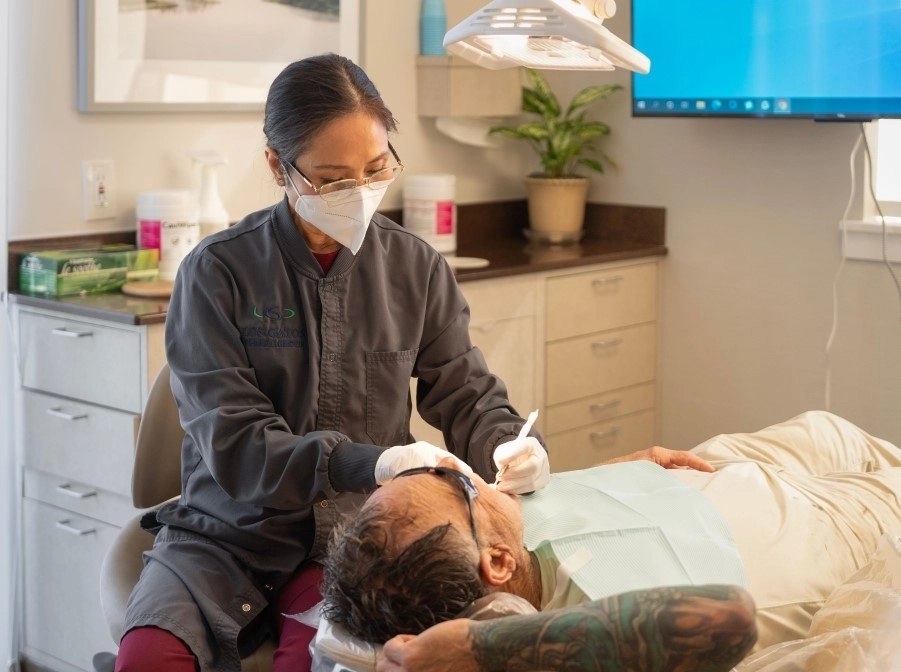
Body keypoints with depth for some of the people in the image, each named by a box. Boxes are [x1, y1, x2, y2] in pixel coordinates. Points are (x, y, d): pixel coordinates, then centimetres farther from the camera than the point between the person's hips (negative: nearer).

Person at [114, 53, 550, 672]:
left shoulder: (416, 267, 1)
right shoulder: (216, 272, -8)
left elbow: (466, 395, 9)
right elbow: (233, 445, -13)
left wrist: (508, 447, -15)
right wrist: (369, 463, -29)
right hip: (229, 531, 0)